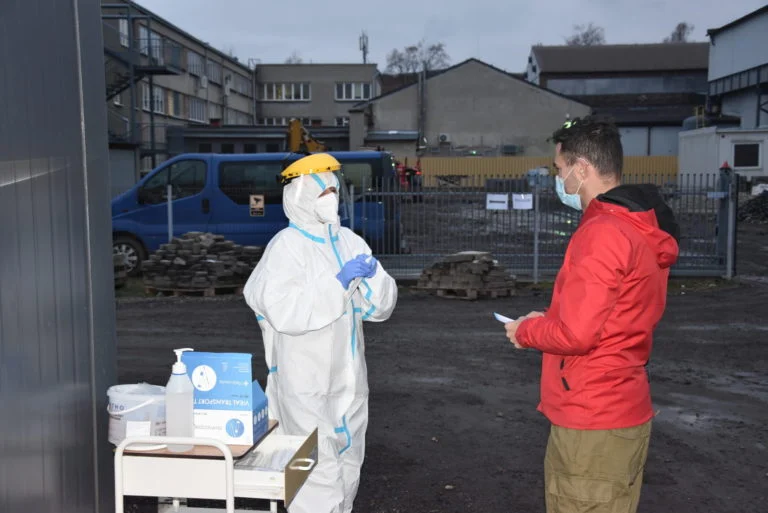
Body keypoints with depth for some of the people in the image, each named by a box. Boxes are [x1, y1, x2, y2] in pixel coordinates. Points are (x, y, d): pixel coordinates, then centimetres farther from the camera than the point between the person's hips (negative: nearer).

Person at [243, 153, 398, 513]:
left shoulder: (348, 241, 7)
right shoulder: (286, 246, -11)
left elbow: (380, 308, 6)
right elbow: (285, 313, -24)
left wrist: (372, 276, -13)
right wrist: (339, 281, -24)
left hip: (347, 377, 7)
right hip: (306, 381, -7)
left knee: (347, 465, 18)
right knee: (319, 469, -6)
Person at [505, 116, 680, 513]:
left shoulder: (602, 232, -21)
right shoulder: (643, 228, 10)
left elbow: (575, 334, -24)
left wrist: (526, 330, -6)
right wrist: (548, 320, 10)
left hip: (592, 423, -10)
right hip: (623, 411, 10)